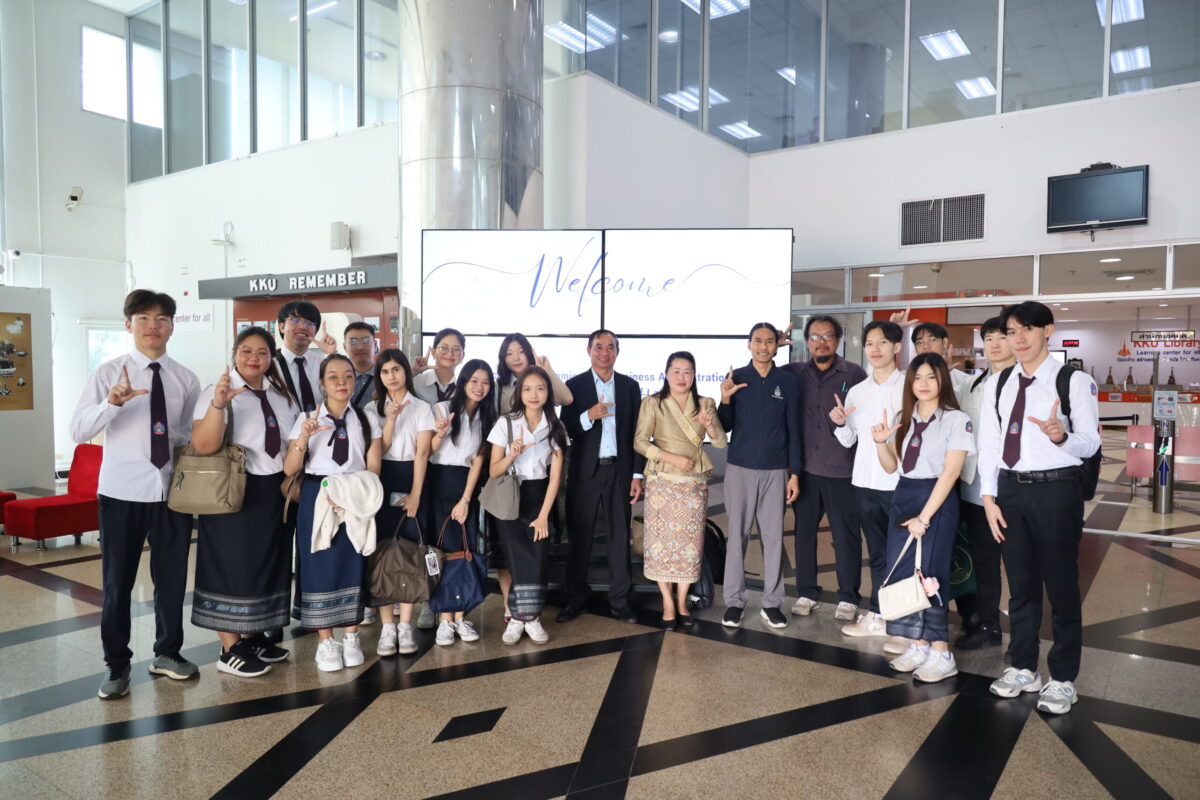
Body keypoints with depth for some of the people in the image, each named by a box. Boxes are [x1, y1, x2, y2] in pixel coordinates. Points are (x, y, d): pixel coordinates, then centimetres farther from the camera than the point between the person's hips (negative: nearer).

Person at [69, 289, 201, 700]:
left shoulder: (186, 379, 4)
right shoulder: (110, 372, -4)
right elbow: (77, 430, -12)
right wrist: (112, 402, -28)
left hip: (174, 491, 3)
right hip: (122, 492, -2)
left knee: (172, 577, 13)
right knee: (117, 581, 9)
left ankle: (167, 653, 32)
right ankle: (116, 664, 25)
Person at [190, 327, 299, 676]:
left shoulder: (282, 396, 10)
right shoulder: (217, 393, -9)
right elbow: (203, 446, -23)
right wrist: (218, 404, -36)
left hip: (274, 493, 7)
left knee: (267, 565, 13)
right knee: (232, 566, 1)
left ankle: (253, 636, 29)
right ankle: (230, 649, 13)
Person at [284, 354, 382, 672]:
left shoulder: (366, 420, 6)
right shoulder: (307, 419, 3)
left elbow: (373, 467, 2)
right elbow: (290, 469, -2)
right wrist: (303, 437, -18)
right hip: (317, 498, -1)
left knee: (354, 564, 4)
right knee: (320, 564, 0)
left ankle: (351, 637, 17)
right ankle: (325, 642, 11)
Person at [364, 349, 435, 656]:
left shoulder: (422, 408, 4)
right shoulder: (373, 410, 10)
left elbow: (422, 452, -5)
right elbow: (379, 450, -3)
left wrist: (415, 493, -13)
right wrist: (391, 417, -15)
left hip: (412, 480, -1)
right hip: (381, 483, 2)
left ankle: (405, 625, 4)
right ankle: (387, 626, 3)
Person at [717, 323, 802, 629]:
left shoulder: (788, 381, 2)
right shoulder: (736, 377, 0)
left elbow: (793, 429, 5)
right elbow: (725, 427, 3)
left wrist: (795, 473, 1)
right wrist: (725, 400, -16)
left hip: (776, 471, 1)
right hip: (740, 468, 0)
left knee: (774, 537, 5)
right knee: (737, 535, 5)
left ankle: (772, 603, 15)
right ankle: (734, 601, 13)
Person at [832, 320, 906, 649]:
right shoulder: (856, 391, 10)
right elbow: (848, 440, 14)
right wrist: (840, 423, -6)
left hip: (900, 482, -5)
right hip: (865, 482, 5)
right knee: (877, 553, 15)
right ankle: (877, 615, 26)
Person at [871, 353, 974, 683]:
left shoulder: (957, 420, -7)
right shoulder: (902, 418, 10)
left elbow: (950, 472, -13)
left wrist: (925, 517, -17)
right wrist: (881, 442, -7)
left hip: (938, 500, -6)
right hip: (902, 498, 6)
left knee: (928, 573, -6)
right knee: (901, 571, 5)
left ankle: (942, 654, 7)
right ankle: (918, 645, 18)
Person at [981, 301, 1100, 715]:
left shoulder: (1075, 381, -6)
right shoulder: (996, 385, 8)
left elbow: (1090, 443, -9)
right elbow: (988, 444, 7)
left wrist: (1061, 436, -31)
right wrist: (988, 496, 1)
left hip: (1056, 490, -4)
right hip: (1010, 490, 4)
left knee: (1061, 585, 5)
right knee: (1020, 584, 15)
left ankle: (1062, 678, 21)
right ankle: (1023, 668, 30)